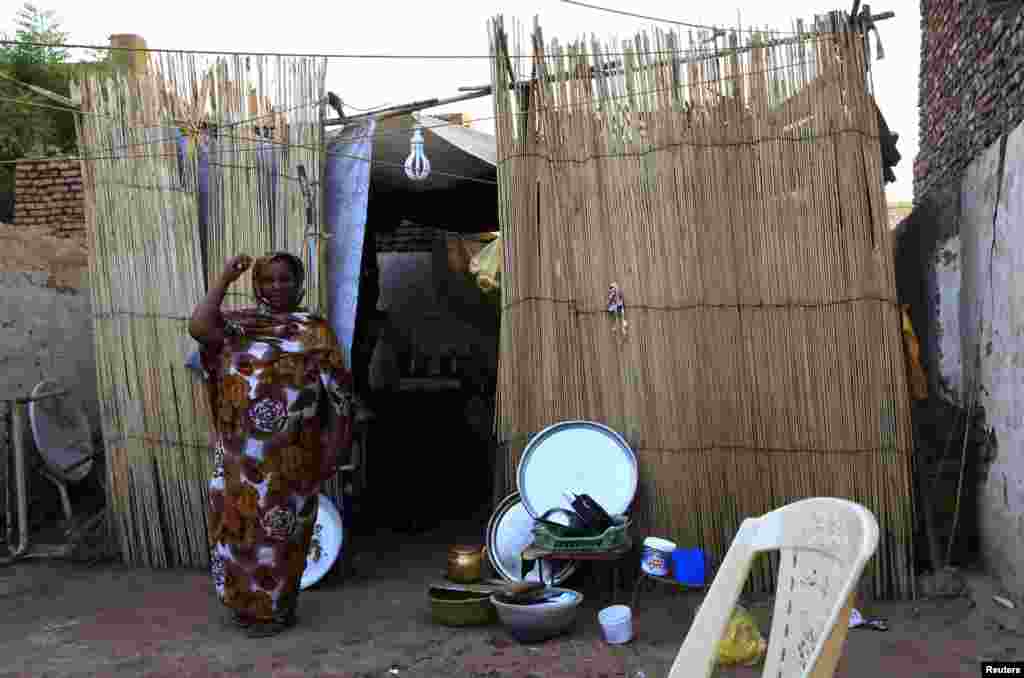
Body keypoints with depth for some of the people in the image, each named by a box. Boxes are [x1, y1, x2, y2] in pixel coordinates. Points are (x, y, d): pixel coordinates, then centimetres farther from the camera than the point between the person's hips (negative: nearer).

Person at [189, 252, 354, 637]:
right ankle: (245, 602, 30)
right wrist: (225, 278, -9)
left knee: (279, 527, 5)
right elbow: (198, 327, -13)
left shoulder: (315, 330, 2)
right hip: (240, 451, 3)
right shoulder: (237, 324, 8)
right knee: (238, 522, 11)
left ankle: (276, 608, 21)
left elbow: (337, 391, 0)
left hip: (289, 452, -3)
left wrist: (331, 449, -5)